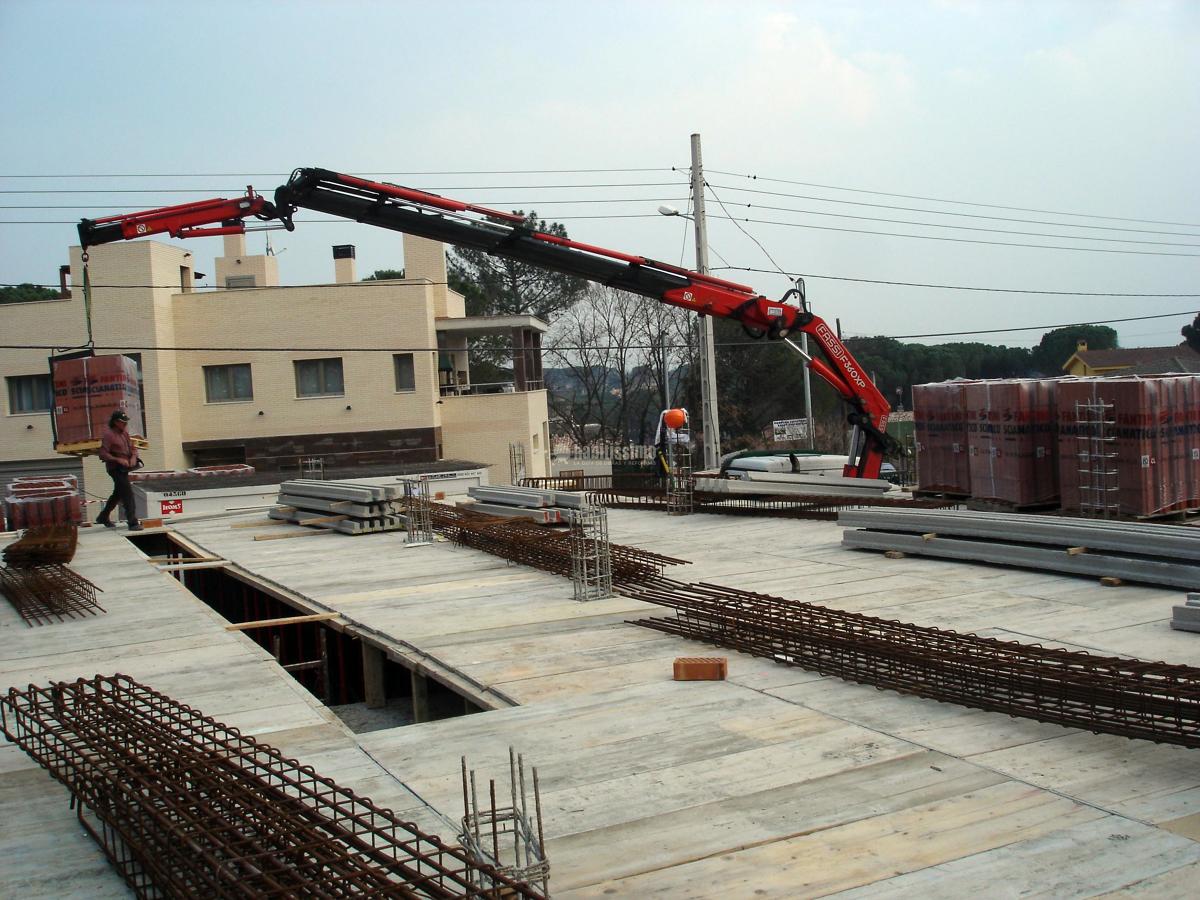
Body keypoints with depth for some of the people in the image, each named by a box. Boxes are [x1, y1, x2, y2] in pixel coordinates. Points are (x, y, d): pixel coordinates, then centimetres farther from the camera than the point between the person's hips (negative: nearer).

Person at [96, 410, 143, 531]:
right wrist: (119, 460, -25)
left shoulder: (125, 433, 12)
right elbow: (103, 454, -19)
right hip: (115, 468, -9)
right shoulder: (109, 435, -14)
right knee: (128, 493, -13)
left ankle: (103, 517, 38)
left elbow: (132, 447, 16)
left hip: (124, 468, 9)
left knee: (118, 493, 21)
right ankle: (133, 523, -13)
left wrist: (133, 457, -5)